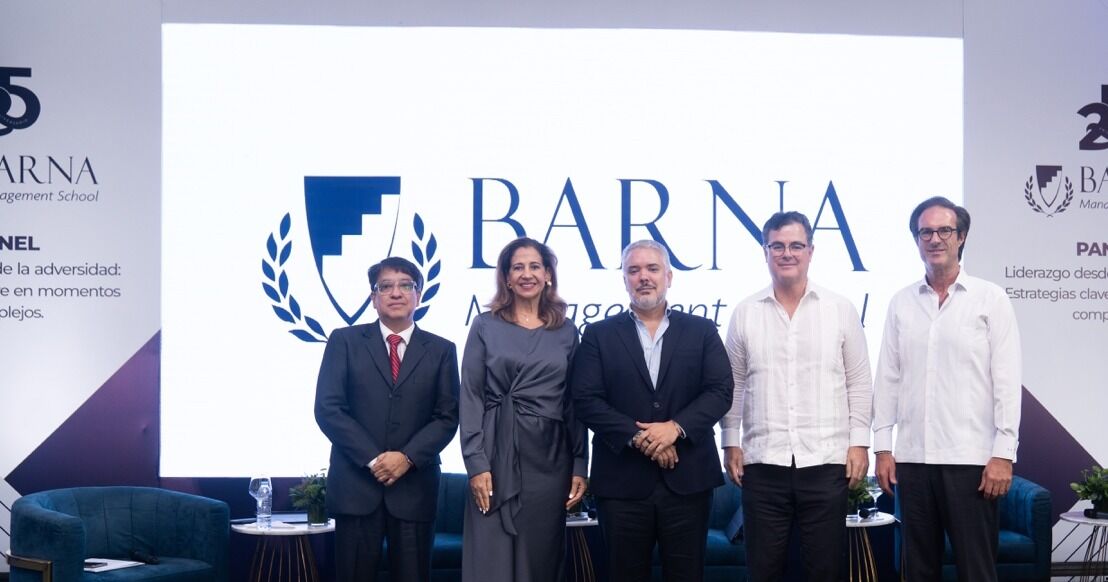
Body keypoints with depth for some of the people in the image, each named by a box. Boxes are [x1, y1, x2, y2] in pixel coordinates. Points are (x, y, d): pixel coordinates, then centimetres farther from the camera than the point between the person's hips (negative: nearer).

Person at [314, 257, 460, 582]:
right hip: (355, 484, -1)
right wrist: (372, 459, -10)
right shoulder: (345, 341, 6)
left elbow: (447, 417, 4)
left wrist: (407, 458, -11)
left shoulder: (441, 350, 10)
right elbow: (327, 408, -2)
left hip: (415, 485, 1)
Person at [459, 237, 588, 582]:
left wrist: (580, 466, 3)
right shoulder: (486, 326, 3)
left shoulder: (566, 331, 9)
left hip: (550, 458, 2)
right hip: (498, 454, -2)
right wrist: (476, 464, -10)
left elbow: (575, 403, 9)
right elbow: (471, 398, -1)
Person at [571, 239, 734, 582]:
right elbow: (586, 399, -3)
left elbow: (721, 392, 0)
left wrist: (676, 427, -15)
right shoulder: (599, 334, 7)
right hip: (623, 480, 0)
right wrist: (639, 438, -14)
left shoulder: (701, 331, 10)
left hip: (688, 478, 1)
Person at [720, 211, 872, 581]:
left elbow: (859, 382, 5)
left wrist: (859, 442, -2)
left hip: (826, 461, -1)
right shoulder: (745, 313, 6)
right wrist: (730, 443, 4)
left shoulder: (841, 310, 4)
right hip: (762, 462, 1)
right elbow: (733, 384, 9)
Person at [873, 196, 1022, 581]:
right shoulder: (901, 303, 10)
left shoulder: (990, 300, 0)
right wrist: (882, 447, 6)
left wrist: (1003, 453, -10)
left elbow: (1007, 381, -4)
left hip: (971, 459, -4)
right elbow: (887, 378, 11)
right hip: (912, 459, 4)